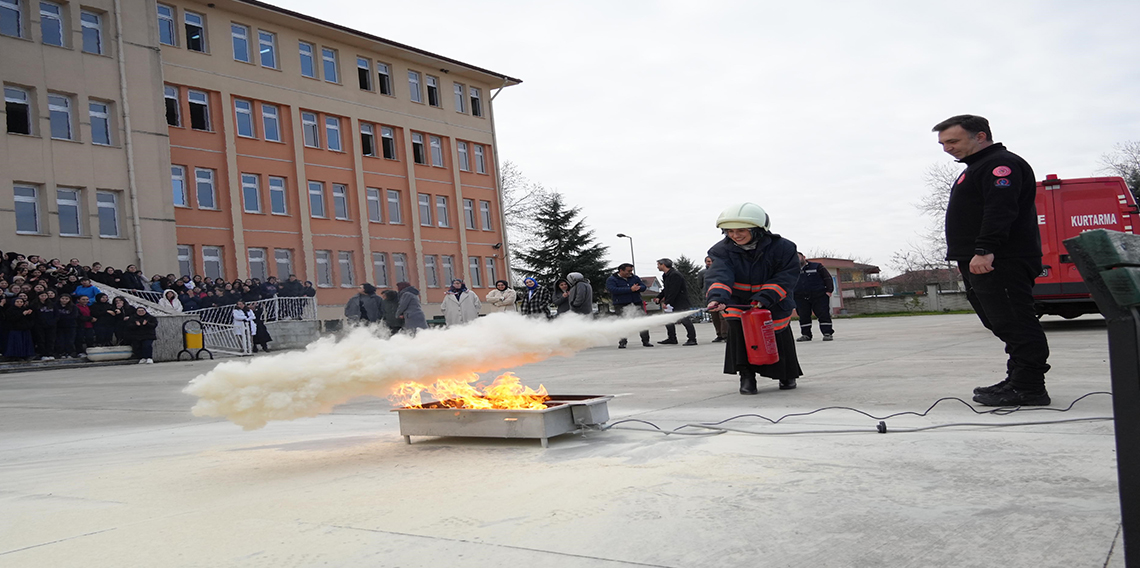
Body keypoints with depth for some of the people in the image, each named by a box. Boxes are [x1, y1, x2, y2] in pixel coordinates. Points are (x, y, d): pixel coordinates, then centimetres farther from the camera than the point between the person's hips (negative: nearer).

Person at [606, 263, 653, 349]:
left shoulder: (635, 278, 13)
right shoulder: (611, 280, -2)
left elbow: (643, 286, 10)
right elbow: (613, 290, -18)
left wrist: (636, 288, -16)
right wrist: (630, 289, -19)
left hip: (637, 304, 4)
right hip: (622, 306, -4)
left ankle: (645, 341, 10)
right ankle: (622, 342, 2)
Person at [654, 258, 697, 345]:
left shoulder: (675, 275, -18)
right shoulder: (666, 275, 14)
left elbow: (673, 291, -24)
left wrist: (666, 302, -25)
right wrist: (659, 297, 9)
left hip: (681, 303, -10)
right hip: (672, 303, 10)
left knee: (684, 319, -10)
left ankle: (692, 339, -5)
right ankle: (672, 339, 20)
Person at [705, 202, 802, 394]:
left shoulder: (782, 247, -20)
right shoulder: (723, 250, -18)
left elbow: (786, 277, -20)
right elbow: (720, 276, -33)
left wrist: (764, 299, -33)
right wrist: (716, 298, -54)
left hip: (773, 303, 0)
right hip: (738, 301, 0)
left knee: (780, 337, 6)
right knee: (737, 327, -24)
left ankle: (788, 375, 35)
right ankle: (746, 375, -10)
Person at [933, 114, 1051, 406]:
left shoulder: (1001, 163, -8)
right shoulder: (978, 167, 26)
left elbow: (1000, 209, -22)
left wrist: (985, 250, -30)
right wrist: (972, 256, 23)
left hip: (999, 262, -11)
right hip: (980, 263, 11)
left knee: (1013, 324, -10)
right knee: (1004, 325, 12)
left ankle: (1029, 388, -8)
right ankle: (1018, 380, 18)